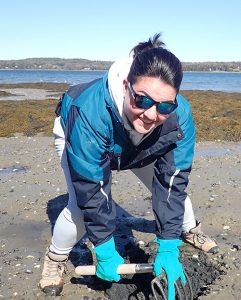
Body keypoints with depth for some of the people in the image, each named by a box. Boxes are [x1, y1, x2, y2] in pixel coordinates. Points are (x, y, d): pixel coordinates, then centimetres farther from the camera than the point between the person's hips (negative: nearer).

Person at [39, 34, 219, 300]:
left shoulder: (179, 115, -36)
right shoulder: (91, 111, -46)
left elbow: (172, 181, -28)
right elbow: (91, 189, -38)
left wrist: (168, 249, -27)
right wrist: (105, 252, -31)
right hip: (76, 134, -3)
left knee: (174, 183, 3)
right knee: (81, 207, -21)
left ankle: (189, 230, 35)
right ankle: (55, 258, 9)